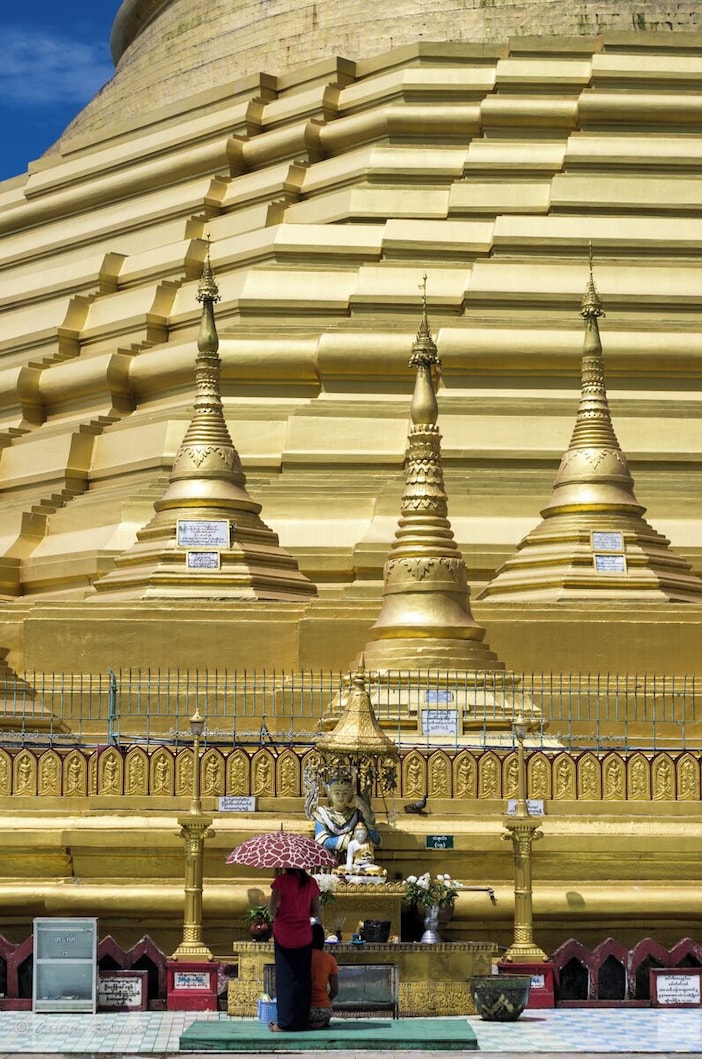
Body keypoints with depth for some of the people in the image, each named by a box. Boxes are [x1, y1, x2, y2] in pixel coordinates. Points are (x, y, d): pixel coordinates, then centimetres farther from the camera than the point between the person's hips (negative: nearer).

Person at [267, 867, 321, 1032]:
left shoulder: (282, 880, -12)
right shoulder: (310, 882, 0)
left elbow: (272, 908, -16)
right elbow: (317, 912, 5)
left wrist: (276, 916, 5)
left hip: (284, 936, -3)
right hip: (304, 937, 3)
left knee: (285, 979, 5)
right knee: (303, 979, 11)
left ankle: (285, 1022, 6)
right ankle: (302, 1021, 14)